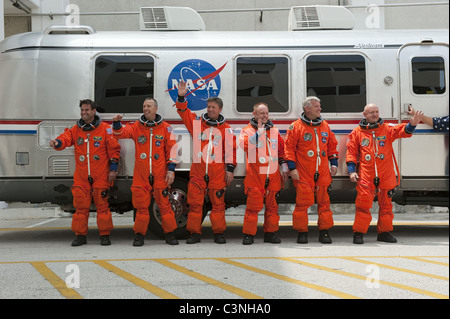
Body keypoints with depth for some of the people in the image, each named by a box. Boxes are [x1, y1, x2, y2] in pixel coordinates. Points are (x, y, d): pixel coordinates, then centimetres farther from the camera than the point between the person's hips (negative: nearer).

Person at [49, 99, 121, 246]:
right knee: (81, 206, 5)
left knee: (102, 205, 3)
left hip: (101, 176, -3)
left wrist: (113, 169, -3)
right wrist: (57, 142, -31)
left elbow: (114, 149, 1)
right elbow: (66, 138, -7)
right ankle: (80, 235, 14)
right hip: (81, 177, 3)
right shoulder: (75, 129, 8)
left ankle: (105, 235, 13)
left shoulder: (105, 129, 0)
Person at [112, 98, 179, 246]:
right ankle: (139, 234, 15)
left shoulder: (165, 127, 4)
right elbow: (121, 133, -3)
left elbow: (172, 148, 4)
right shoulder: (136, 126, 7)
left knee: (164, 203, 2)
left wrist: (171, 170, -2)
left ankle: (169, 233, 15)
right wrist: (117, 123, -24)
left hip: (160, 174, -1)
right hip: (141, 174, 1)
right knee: (141, 205, 4)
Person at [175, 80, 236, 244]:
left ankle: (219, 232, 15)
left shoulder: (226, 129, 6)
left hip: (217, 173, -1)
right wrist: (181, 97, -13)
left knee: (218, 203, 4)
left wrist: (230, 169, 1)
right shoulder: (197, 122, 9)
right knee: (195, 203, 2)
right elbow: (184, 112, 3)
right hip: (197, 171, 1)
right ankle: (194, 233, 11)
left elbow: (231, 149, 6)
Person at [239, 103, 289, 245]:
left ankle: (270, 233, 18)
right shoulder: (247, 130, 4)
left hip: (273, 175, 4)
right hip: (255, 175, -4)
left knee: (272, 205, 8)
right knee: (253, 205, -7)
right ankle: (249, 234, 2)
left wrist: (284, 168, 14)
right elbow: (245, 145, -17)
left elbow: (281, 150, 21)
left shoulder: (274, 131, 16)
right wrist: (259, 132, -16)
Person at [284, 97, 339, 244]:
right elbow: (289, 147, -3)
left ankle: (324, 232, 15)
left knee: (324, 202, 5)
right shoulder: (296, 126, -2)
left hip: (323, 173, 4)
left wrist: (334, 163, 12)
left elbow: (332, 145, 19)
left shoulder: (325, 125, 13)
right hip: (303, 174, -4)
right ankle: (302, 232, 7)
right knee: (302, 202, -4)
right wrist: (292, 168, -8)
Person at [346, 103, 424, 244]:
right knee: (363, 203, -7)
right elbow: (351, 152, 5)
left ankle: (384, 232, 23)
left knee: (386, 204, 10)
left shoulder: (387, 129, 8)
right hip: (366, 176, -2)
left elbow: (402, 131, -7)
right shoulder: (357, 132, 6)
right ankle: (358, 233, 3)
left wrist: (412, 124, -27)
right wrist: (352, 171, -4)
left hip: (386, 176, 2)